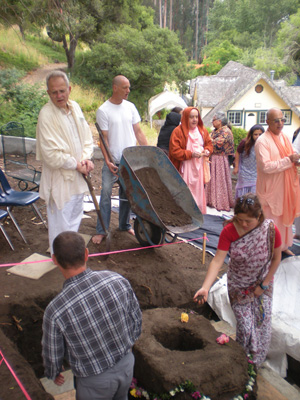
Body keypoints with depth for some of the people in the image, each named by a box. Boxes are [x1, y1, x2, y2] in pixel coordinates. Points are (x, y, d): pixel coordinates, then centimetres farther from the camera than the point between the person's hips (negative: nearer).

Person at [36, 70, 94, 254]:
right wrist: (76, 165, -15)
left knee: (75, 217, 22)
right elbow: (50, 153, -22)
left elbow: (87, 136, 11)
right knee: (61, 222, 2)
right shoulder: (46, 115, -19)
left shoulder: (75, 107, 4)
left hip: (78, 176, 8)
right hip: (60, 179, -8)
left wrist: (87, 159, -5)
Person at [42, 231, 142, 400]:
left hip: (95, 381, -3)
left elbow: (52, 353, -11)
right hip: (127, 364, 3)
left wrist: (53, 373, 13)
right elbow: (136, 320, -6)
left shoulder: (55, 311, -31)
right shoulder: (118, 280, -23)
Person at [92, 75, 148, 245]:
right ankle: (102, 230, 7)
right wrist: (107, 161, -17)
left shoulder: (130, 107, 8)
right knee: (106, 193, -3)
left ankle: (125, 225, 28)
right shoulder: (103, 110, -7)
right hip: (113, 161, -4)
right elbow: (104, 138, -9)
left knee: (127, 194, 13)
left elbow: (138, 131, 10)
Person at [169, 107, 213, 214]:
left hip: (198, 168, 6)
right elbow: (174, 151, -12)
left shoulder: (202, 130, 11)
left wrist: (207, 150, -5)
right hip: (185, 168, -5)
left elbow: (209, 143, 19)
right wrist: (191, 154, -20)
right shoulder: (178, 131, -8)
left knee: (198, 191, 9)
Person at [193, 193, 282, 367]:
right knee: (245, 326, 5)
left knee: (263, 324, 12)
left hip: (262, 284, 1)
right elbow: (217, 260, -27)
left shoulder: (271, 230, -22)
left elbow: (276, 258, -8)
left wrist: (264, 285, -7)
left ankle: (258, 361, 42)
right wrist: (205, 288, -37)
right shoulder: (229, 231, -24)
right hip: (238, 286, -1)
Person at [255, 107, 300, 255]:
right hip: (270, 188, -7)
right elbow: (266, 166, -24)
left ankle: (283, 245, 35)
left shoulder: (284, 138, 9)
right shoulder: (262, 141, -16)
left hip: (285, 186, 8)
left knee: (285, 216, 18)